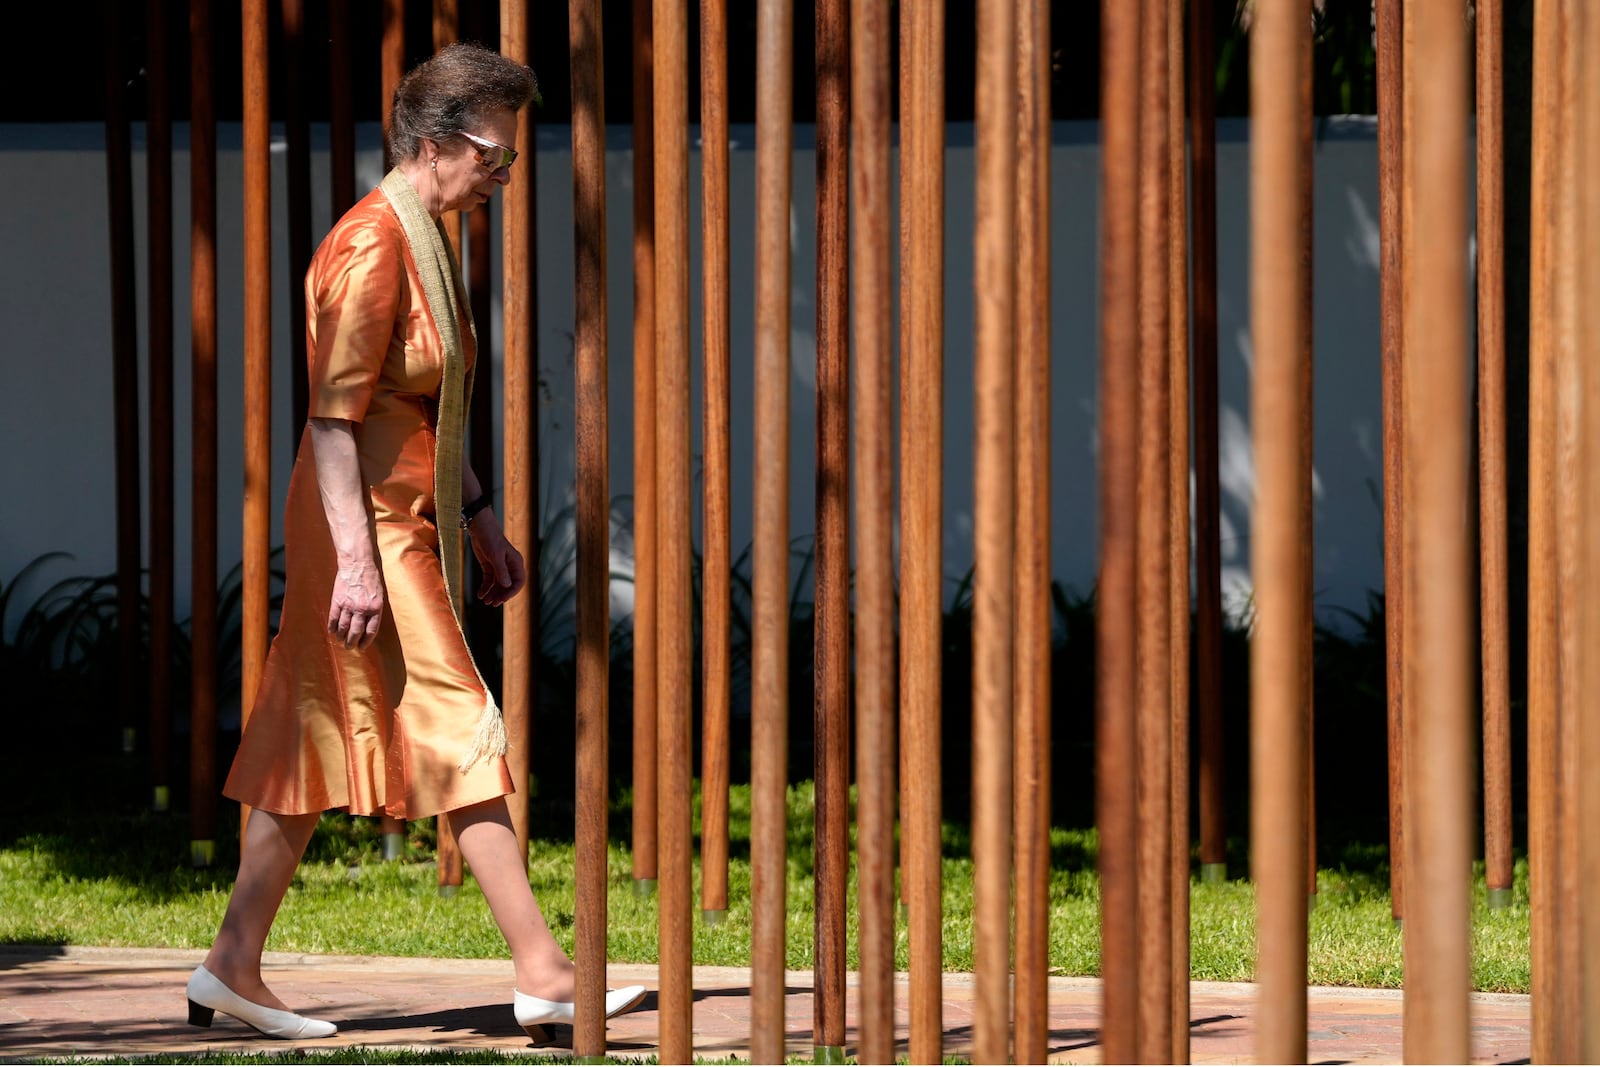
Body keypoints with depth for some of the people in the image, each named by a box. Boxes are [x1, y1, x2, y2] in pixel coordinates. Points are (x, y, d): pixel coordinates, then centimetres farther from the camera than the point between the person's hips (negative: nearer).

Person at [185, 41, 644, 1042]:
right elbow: (334, 417, -20)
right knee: (461, 731, -10)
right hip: (370, 531, -10)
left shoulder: (428, 240, 14)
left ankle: (234, 967, 14)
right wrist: (355, 562, -24)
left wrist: (479, 519, 22)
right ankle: (543, 972, -9)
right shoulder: (369, 250, -17)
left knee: (317, 742, 10)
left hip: (413, 523, 10)